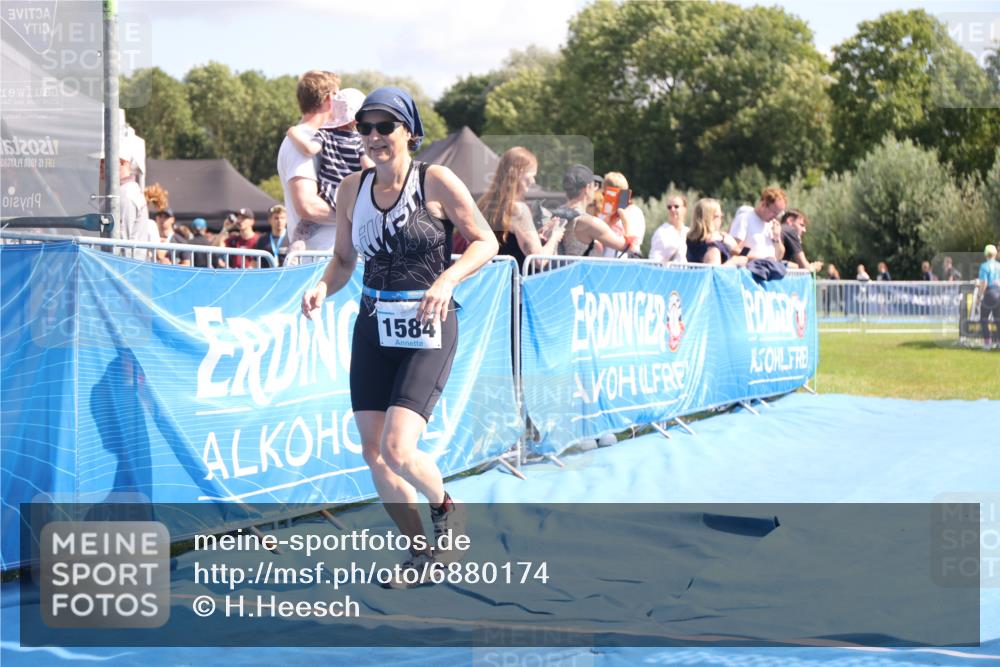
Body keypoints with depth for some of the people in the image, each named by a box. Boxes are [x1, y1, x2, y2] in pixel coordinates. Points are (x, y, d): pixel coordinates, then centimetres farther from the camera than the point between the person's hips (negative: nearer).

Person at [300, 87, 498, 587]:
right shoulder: (352, 189, 6)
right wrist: (322, 289, -6)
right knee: (373, 453, 4)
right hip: (373, 327, 6)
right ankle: (420, 552, 22)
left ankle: (445, 509, 15)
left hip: (427, 330, -6)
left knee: (397, 449, -18)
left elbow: (485, 242, -4)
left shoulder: (436, 182, -8)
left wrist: (447, 279, -21)